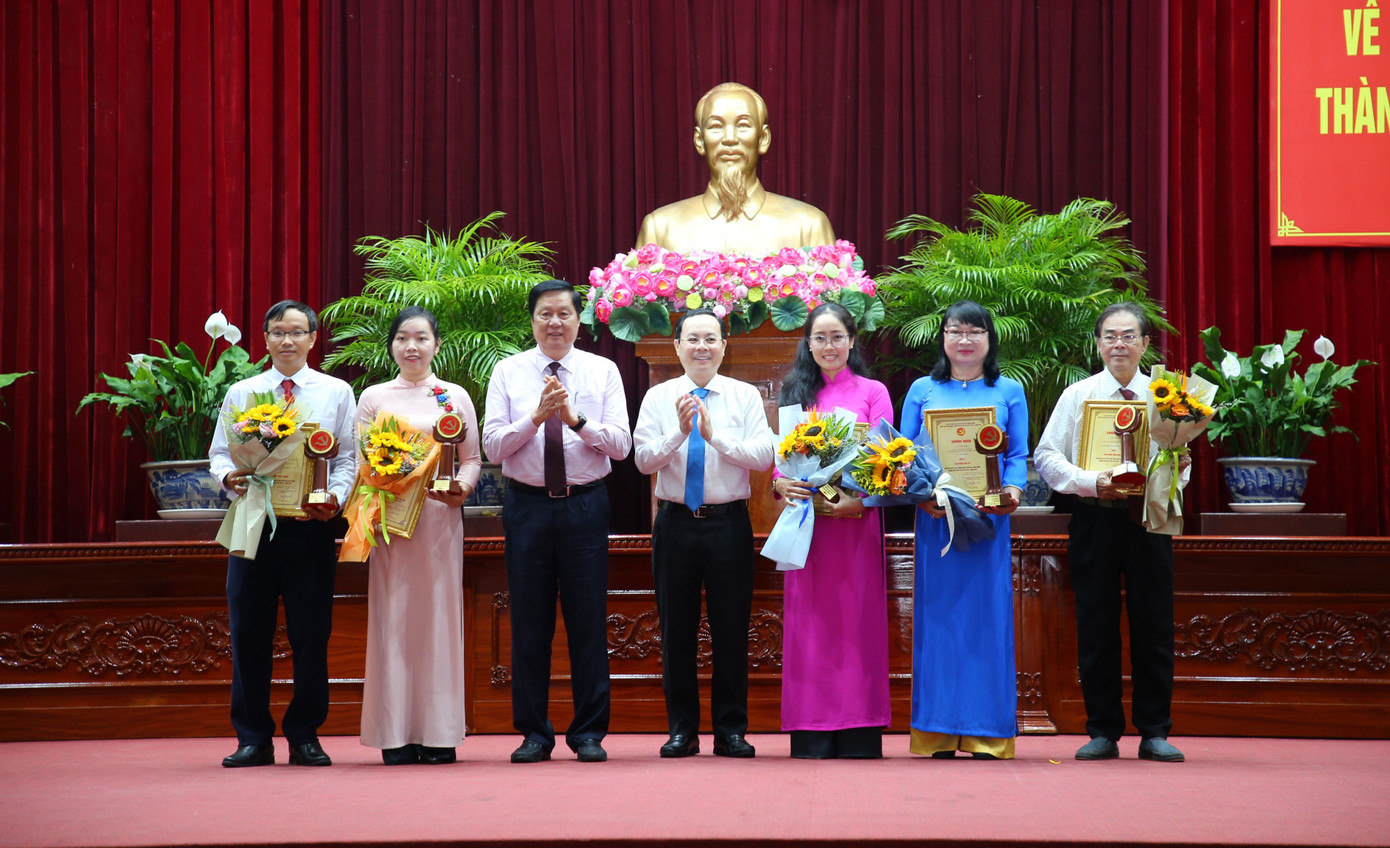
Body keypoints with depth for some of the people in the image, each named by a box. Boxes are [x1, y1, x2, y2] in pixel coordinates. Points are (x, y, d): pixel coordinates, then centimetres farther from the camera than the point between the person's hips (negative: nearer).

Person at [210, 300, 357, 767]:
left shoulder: (337, 393, 9)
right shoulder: (240, 394, 12)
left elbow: (348, 457, 5)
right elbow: (220, 453, 11)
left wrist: (336, 497, -13)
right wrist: (228, 477, -11)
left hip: (312, 525, -1)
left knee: (311, 634, 1)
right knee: (249, 633, 1)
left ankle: (304, 736, 11)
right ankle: (254, 738, 9)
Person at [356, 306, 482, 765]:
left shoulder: (456, 396, 10)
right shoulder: (373, 397, 11)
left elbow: (473, 459, 8)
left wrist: (462, 486, -11)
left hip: (440, 517, 0)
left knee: (438, 614, -2)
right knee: (393, 616, -3)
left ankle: (439, 734, 1)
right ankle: (397, 734, 0)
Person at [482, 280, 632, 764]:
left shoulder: (603, 372, 6)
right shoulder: (508, 372, 6)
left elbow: (621, 445, -3)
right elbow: (493, 446, -2)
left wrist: (575, 419, -17)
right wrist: (536, 416, -16)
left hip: (586, 505, 0)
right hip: (527, 506, 0)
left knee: (588, 623, 1)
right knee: (528, 624, 3)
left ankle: (589, 733, 10)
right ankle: (534, 733, 12)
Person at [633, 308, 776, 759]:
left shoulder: (745, 396, 4)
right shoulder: (658, 398, 5)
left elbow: (764, 455, -8)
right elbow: (643, 459, -5)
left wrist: (716, 435, -17)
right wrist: (680, 432, -19)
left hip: (729, 523, -1)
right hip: (675, 523, 1)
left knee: (732, 629, 2)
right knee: (677, 629, 5)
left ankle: (731, 730, 10)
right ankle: (682, 730, 13)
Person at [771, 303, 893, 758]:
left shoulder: (872, 392, 7)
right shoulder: (795, 393, 15)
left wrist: (859, 499, -17)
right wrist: (780, 483, -12)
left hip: (856, 516, -2)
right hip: (805, 517, 2)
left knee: (856, 616, -4)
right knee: (809, 621, -1)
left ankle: (859, 734, -3)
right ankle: (812, 734, 0)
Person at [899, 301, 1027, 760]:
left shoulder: (1009, 391, 10)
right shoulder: (922, 391, 11)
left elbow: (1018, 456, 7)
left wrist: (1013, 491, -13)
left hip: (989, 516, 0)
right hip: (935, 517, 0)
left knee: (987, 615, -2)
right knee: (938, 615, -1)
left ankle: (987, 733, 2)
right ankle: (940, 733, 3)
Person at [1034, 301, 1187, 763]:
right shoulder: (1077, 395, 5)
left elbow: (1181, 459, 7)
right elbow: (1047, 456, 1)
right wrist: (1092, 482, -13)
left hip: (1149, 517, 0)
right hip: (1094, 520, 0)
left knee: (1154, 625, 1)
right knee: (1096, 626, 2)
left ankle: (1155, 733, 9)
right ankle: (1103, 732, 11)